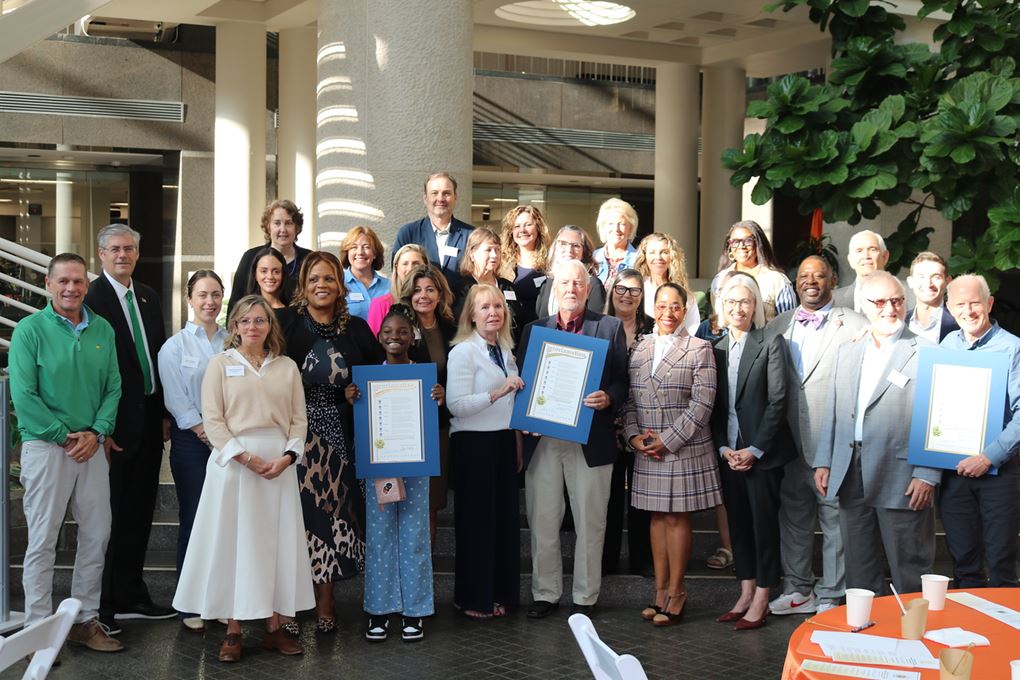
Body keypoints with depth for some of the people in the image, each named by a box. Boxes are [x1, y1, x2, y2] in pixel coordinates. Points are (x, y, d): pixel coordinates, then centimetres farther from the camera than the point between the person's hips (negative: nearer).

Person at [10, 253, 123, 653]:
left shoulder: (102, 330, 7)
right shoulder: (30, 330, -6)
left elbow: (113, 387, 7)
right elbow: (23, 395, -11)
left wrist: (96, 432, -8)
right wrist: (64, 436, -13)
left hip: (92, 448, 5)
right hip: (45, 447, -5)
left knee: (97, 536, 8)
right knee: (43, 541, 0)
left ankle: (85, 620, 20)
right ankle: (39, 628, 9)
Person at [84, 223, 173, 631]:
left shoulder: (148, 298, 13)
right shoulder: (91, 298, -10)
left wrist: (164, 413, 12)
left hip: (149, 418, 7)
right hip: (115, 423, -7)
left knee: (139, 511, 13)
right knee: (109, 513, 0)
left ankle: (131, 596, 23)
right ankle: (100, 605, 10)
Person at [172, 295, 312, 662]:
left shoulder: (287, 367, 11)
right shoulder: (221, 363, 4)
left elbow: (299, 419, 8)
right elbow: (212, 418, -4)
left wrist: (287, 457, -9)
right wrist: (245, 457, -14)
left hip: (280, 463, 3)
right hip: (233, 461, -2)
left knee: (278, 542, 4)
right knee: (234, 541, 0)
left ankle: (274, 626, 11)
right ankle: (233, 630, 6)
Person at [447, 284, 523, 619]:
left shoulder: (505, 351, 13)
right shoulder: (463, 351, -10)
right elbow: (456, 405, -20)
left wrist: (518, 445, 21)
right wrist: (496, 393, -28)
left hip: (503, 442, 7)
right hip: (474, 444, -7)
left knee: (505, 517, 7)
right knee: (477, 520, -1)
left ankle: (500, 593, 18)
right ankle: (473, 599, 10)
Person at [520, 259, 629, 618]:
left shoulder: (610, 328, 5)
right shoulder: (533, 329, 11)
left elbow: (622, 381, 3)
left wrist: (608, 399, -18)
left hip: (590, 439, -2)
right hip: (542, 439, 2)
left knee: (589, 524, 5)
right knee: (542, 523, 6)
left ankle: (585, 597, 16)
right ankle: (545, 593, 18)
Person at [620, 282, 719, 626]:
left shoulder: (699, 349, -3)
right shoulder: (640, 348, 10)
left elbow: (702, 403, -9)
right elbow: (630, 398, 10)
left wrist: (668, 440, -13)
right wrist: (633, 434, -5)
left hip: (684, 448, -4)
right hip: (647, 450, 4)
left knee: (677, 517, 0)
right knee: (657, 516, 9)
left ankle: (676, 592, 9)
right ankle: (660, 589, 16)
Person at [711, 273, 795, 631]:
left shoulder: (771, 344, -5)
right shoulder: (717, 349, 10)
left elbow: (777, 401, -10)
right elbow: (715, 405, 10)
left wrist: (755, 449, -13)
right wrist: (724, 448, -2)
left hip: (762, 451, -5)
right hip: (728, 452, 5)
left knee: (764, 523, 0)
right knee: (738, 522, 10)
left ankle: (761, 601, 6)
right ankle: (745, 594, 18)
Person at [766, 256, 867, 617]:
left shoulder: (855, 325, -3)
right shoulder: (778, 325, 11)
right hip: (790, 441, 5)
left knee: (835, 520, 3)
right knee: (793, 516, 14)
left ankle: (830, 597, 13)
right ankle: (797, 589, 27)